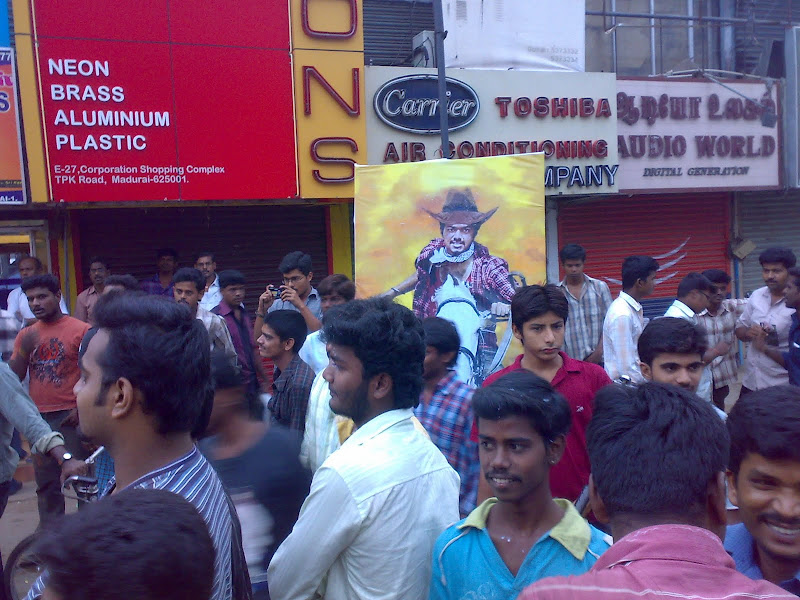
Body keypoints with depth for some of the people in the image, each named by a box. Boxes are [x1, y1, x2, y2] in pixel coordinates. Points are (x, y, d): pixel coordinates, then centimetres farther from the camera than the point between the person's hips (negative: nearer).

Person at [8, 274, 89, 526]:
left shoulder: (81, 330, -5)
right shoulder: (26, 335, 10)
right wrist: (24, 351, -9)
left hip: (71, 416, -5)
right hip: (39, 417, 5)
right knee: (45, 481, 13)